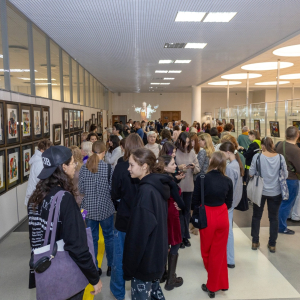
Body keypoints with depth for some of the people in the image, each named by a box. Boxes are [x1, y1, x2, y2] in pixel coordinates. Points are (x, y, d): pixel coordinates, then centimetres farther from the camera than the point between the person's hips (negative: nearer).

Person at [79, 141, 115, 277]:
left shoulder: (84, 168, -4)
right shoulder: (108, 167, -12)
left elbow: (81, 189, -1)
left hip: (89, 207, 2)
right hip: (105, 208, -2)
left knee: (92, 238, 12)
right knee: (109, 236, 14)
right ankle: (111, 266, 23)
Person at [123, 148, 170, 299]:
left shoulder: (146, 191, -24)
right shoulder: (158, 186, 3)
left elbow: (140, 232, -23)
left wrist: (129, 265, -14)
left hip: (145, 258, -9)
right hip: (156, 255, 9)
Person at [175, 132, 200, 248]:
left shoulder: (191, 152, 3)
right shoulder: (174, 152, -9)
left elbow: (198, 169, 5)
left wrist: (194, 167, -16)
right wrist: (179, 168, -23)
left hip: (189, 186, 4)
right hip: (177, 185, -4)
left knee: (187, 211, 14)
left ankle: (186, 236, 27)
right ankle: (180, 237, 17)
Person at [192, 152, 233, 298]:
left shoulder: (201, 178, -15)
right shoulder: (228, 181, -6)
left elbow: (195, 201, -8)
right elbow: (229, 204, 4)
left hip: (207, 217, -2)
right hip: (222, 217, 3)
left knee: (207, 251, 18)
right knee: (219, 252, 18)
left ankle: (212, 286, 32)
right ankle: (219, 284, 33)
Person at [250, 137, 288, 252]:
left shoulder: (257, 156, -13)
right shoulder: (280, 157, -8)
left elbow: (251, 173, -8)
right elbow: (285, 175, -2)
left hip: (260, 191, -1)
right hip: (275, 192, 1)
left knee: (256, 216, 15)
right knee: (274, 218, 14)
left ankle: (255, 242, 22)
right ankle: (272, 244, 21)